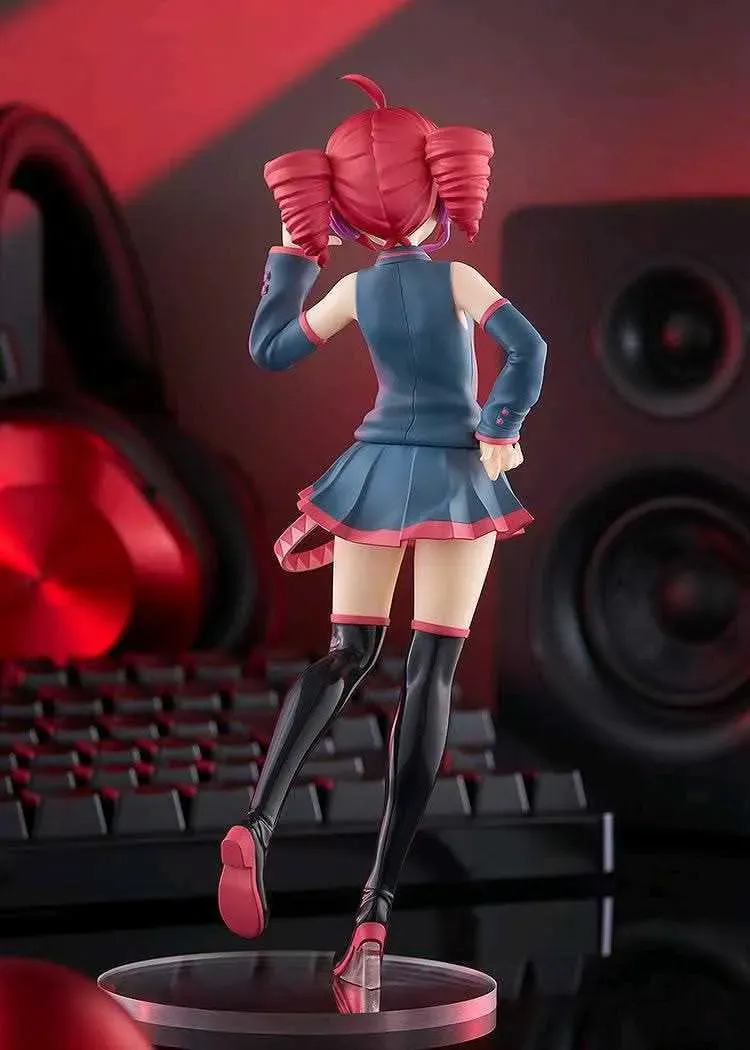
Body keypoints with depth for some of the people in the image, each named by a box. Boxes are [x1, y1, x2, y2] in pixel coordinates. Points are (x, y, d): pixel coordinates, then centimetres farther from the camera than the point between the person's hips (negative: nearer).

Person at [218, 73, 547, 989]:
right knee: (430, 675, -2)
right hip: (455, 477, -3)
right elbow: (527, 348, -24)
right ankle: (377, 905, -10)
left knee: (344, 655, 10)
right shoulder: (456, 278, -9)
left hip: (376, 469, 3)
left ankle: (257, 822, -17)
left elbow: (268, 348, 11)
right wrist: (501, 434, -12)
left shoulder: (352, 292, 0)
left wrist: (292, 252, 17)